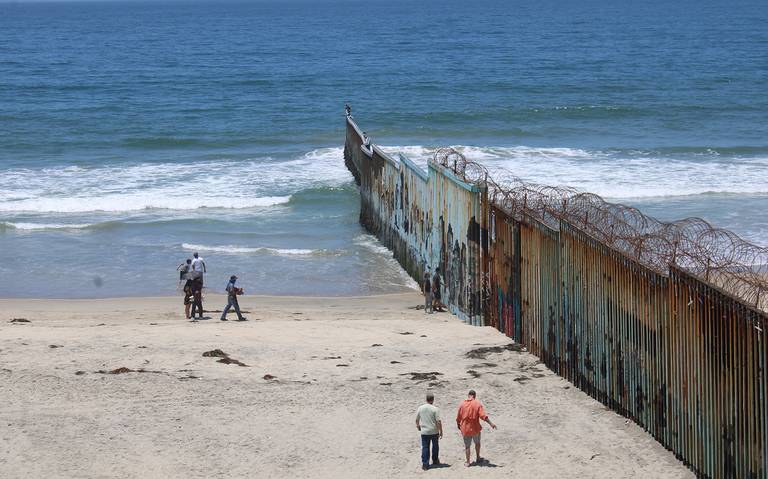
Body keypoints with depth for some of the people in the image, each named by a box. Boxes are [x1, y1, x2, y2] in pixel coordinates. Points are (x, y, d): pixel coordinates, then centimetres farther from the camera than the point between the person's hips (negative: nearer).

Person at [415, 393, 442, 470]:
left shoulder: (420, 408, -3)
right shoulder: (435, 409, -13)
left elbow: (417, 419, 7)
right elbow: (438, 421, -14)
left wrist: (418, 426, 27)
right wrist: (441, 432, -4)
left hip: (424, 432, 1)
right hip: (434, 431, -1)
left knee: (425, 447, 5)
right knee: (435, 446, 19)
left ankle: (425, 464, 0)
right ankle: (435, 461, 34)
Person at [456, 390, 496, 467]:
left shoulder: (462, 404, -3)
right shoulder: (477, 404, -9)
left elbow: (458, 417, 2)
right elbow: (483, 416, -17)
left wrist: (458, 425, 19)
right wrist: (491, 424, -16)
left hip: (465, 428, 1)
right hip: (475, 428, -1)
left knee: (467, 446, 10)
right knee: (477, 443, 23)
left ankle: (467, 462, 12)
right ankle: (478, 458, 32)